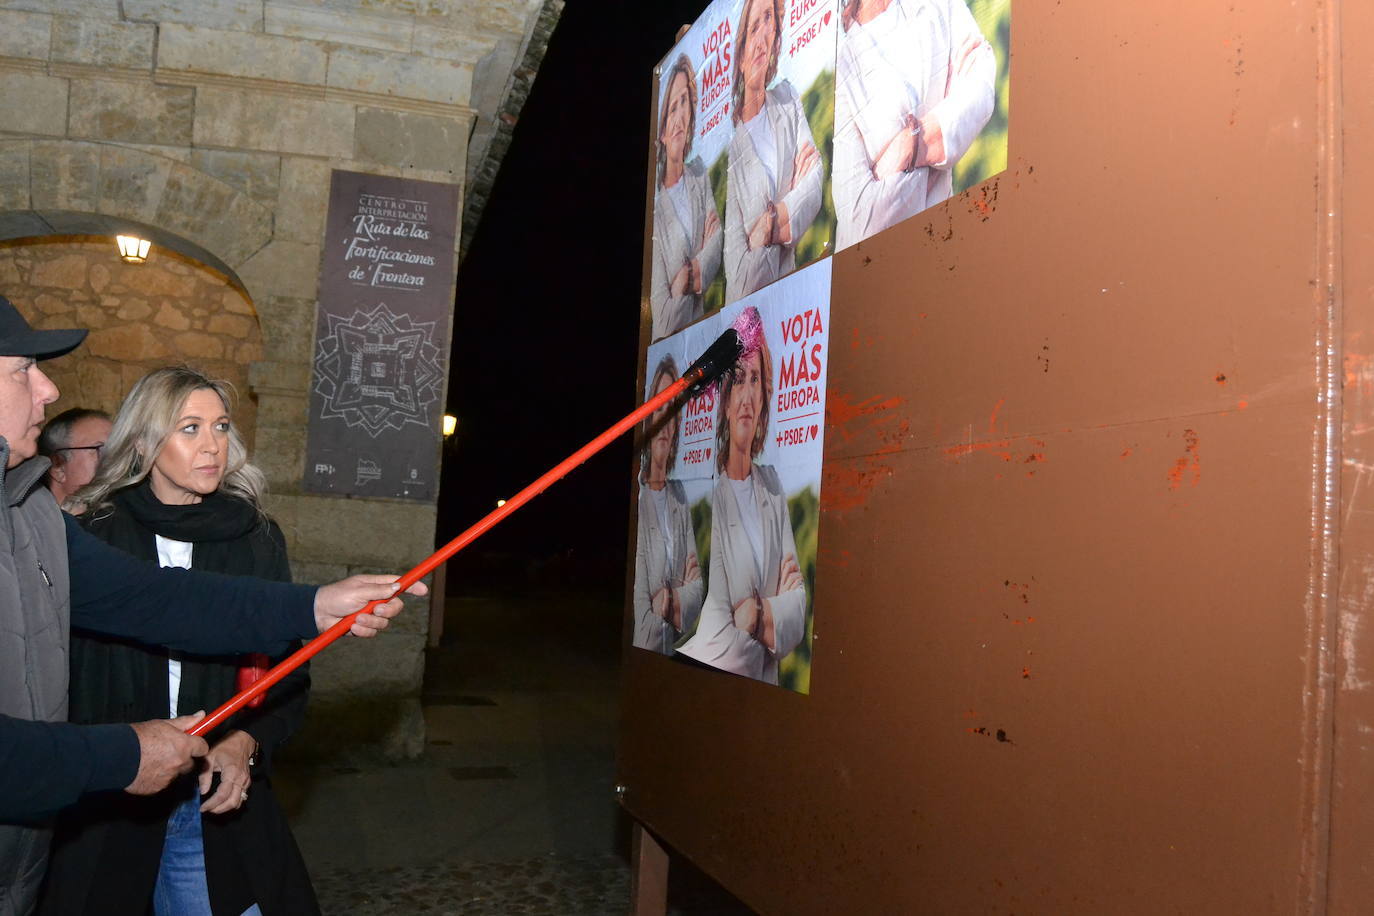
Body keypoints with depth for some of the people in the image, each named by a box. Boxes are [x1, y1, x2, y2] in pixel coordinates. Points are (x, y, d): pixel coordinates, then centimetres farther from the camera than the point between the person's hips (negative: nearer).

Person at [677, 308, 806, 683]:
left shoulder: (773, 487, 7)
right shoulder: (710, 497, -11)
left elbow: (799, 598, 7)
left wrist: (763, 615, -9)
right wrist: (779, 611, 0)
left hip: (768, 690, 3)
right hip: (725, 687, -2)